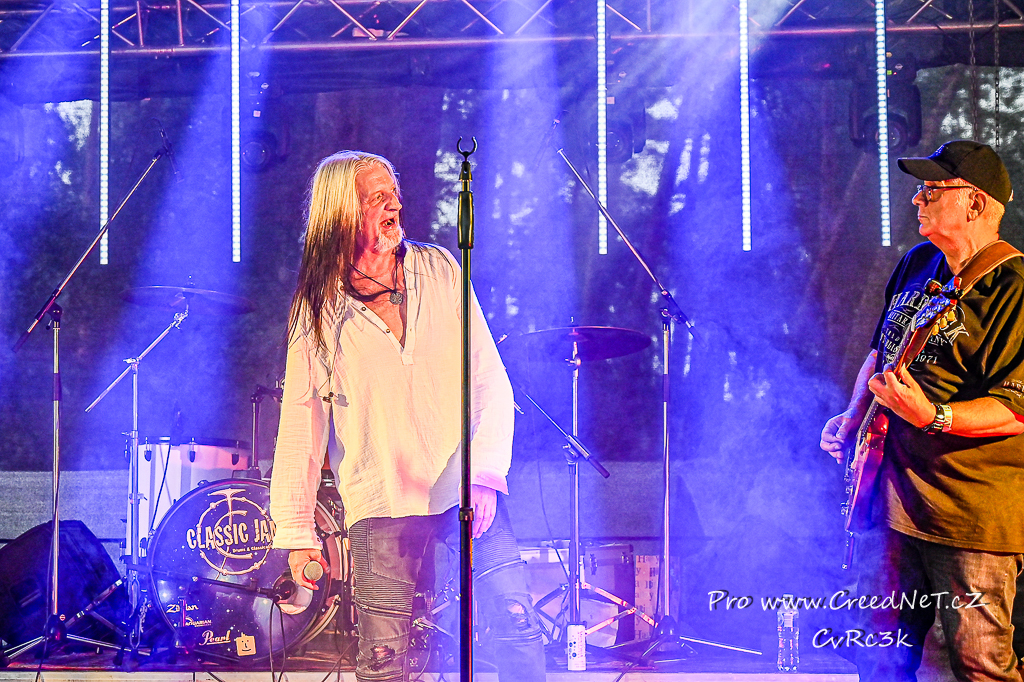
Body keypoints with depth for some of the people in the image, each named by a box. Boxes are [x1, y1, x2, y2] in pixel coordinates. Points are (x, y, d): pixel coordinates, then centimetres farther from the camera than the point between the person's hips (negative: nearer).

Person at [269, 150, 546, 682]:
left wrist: (486, 473, -7)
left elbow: (491, 379, 4)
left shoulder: (441, 270, 6)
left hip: (465, 488, 1)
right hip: (381, 503, -1)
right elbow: (301, 423, 2)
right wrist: (297, 531, -4)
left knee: (517, 626, -5)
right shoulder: (318, 310, 3)